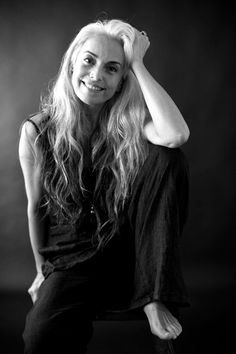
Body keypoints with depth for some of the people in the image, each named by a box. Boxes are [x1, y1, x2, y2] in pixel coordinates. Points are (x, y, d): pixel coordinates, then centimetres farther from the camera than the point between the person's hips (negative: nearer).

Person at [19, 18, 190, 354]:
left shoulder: (128, 122, -5)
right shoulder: (37, 132, -6)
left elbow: (177, 135, -29)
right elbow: (36, 206, 5)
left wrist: (138, 63, -21)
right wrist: (42, 270, 11)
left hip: (130, 247, 3)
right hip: (73, 257, -2)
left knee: (168, 156, -22)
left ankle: (154, 299, -20)